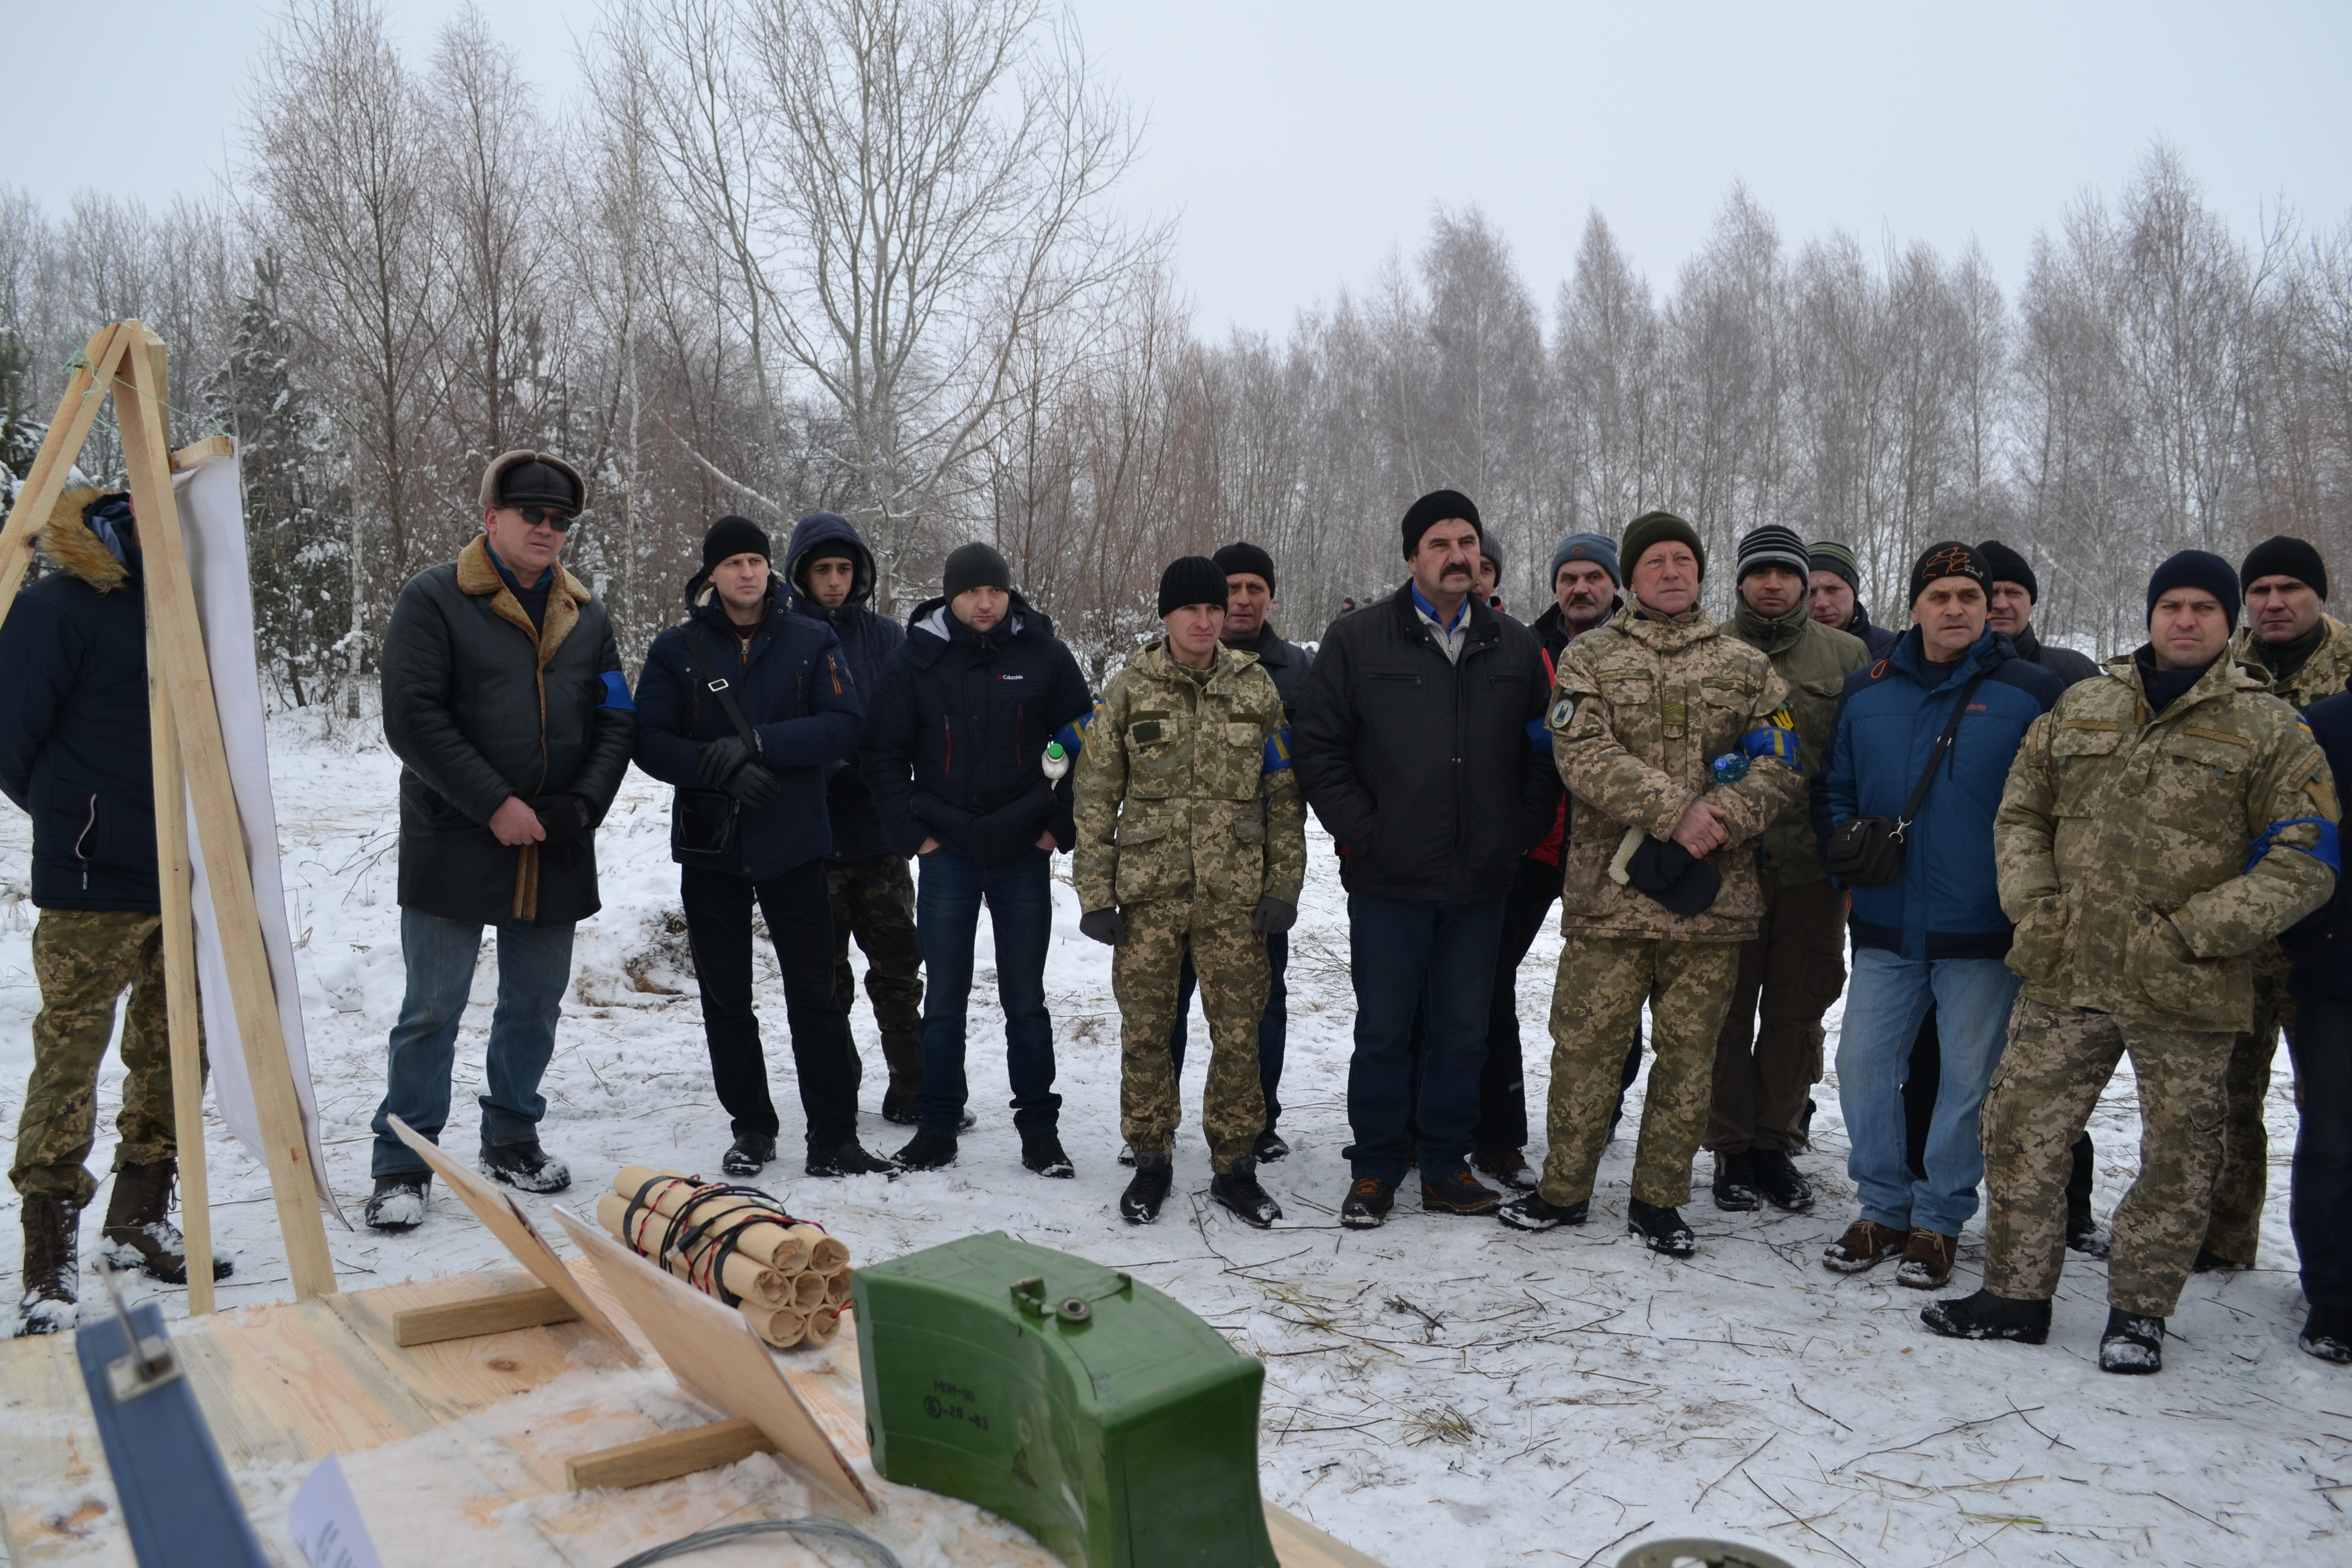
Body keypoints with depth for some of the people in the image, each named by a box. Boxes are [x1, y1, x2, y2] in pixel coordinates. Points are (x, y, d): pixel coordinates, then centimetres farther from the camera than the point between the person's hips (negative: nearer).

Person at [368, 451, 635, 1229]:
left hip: (555, 853, 5)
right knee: (432, 1010, 0)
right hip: (454, 846, -5)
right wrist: (495, 805, -17)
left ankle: (513, 1138, 32)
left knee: (536, 1005, 14)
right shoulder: (434, 600, -6)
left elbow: (616, 720, 10)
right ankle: (402, 1164, 13)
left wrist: (583, 805, -6)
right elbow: (411, 718, -13)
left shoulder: (585, 614, 11)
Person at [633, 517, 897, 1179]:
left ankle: (833, 1138, 8)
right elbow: (650, 743, -4)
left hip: (793, 848, -1)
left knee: (816, 995, 1)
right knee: (724, 997, 10)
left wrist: (757, 744, -20)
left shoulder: (812, 643, 1)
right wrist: (724, 770, -20)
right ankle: (751, 1127, 25)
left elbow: (843, 726, -10)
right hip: (709, 849, 2)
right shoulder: (677, 649, 2)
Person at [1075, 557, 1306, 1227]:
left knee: (1239, 1035, 5)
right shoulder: (1128, 691, 2)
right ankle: (1151, 1160, 23)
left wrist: (1282, 887, 0)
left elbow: (1285, 796, 7)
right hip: (1149, 893, 0)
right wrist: (1096, 894, -3)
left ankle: (1234, 1165, 20)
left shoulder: (1258, 689, 5)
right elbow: (1095, 799, 2)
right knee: (1144, 1032, 7)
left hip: (1234, 895, 1)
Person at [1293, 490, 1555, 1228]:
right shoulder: (1358, 640, 0)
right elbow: (1319, 747, -2)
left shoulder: (1516, 648, 10)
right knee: (1384, 1029, 5)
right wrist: (1361, 832, -8)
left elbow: (1541, 754, 14)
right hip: (1389, 882, -3)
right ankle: (1375, 1168, 18)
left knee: (1464, 1030, 10)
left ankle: (1445, 1166, 23)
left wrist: (1520, 831, 2)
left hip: (1481, 885, 3)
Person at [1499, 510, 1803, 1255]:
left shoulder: (1746, 668, 12)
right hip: (1609, 892, -2)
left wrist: (1725, 819, -15)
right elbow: (1584, 755, -8)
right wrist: (1676, 811, -19)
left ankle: (1659, 1201, 22)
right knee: (1585, 1044, 2)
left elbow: (1782, 765, 4)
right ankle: (1564, 1189, 19)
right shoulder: (1589, 659, 6)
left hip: (1711, 896, 2)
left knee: (1688, 1053, 8)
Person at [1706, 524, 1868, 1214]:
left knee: (1797, 1011, 9)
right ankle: (1731, 1146, 17)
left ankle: (1776, 1141, 23)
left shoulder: (1847, 657, 7)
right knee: (1728, 1009, 5)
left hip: (1812, 867, 2)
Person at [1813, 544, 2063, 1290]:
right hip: (1885, 926, 3)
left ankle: (1939, 1220, 22)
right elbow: (1835, 789, 16)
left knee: (1968, 1079, 7)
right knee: (1863, 1062, 5)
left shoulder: (2032, 693, -3)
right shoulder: (1867, 690, 7)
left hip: (1985, 929, -3)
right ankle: (1883, 1207, 22)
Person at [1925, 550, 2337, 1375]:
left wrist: (2191, 930, -13)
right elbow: (2019, 815, 15)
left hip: (2185, 993, -2)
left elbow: (2305, 865, -3)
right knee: (2022, 1132, 6)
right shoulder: (2079, 709, 9)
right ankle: (2016, 1292, 22)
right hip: (2064, 975, 3)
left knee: (2178, 1158, 8)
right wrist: (2034, 906, -1)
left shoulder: (2269, 730, 1)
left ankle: (2138, 1311, 26)